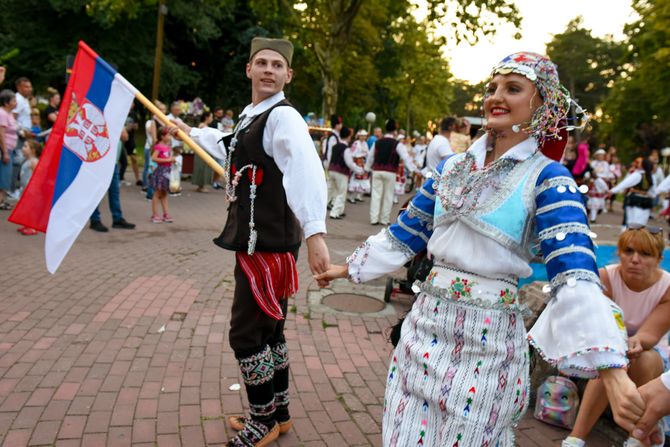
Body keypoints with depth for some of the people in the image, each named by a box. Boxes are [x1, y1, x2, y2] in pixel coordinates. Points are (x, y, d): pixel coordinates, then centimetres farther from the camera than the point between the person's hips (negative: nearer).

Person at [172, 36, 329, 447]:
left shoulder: (283, 117, -15)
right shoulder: (251, 116, 14)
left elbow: (307, 171, -31)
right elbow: (234, 148, 36)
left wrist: (315, 233, -44)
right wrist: (192, 132, 49)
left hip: (269, 243, -10)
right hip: (256, 240, 10)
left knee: (246, 334, -2)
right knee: (267, 331, 18)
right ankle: (279, 413, 34)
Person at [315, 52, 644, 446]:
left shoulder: (547, 178, -9)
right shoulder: (453, 168, 8)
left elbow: (575, 275, -20)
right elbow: (406, 232, 16)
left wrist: (612, 370, -30)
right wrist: (347, 268, 21)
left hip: (489, 338, -5)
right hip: (426, 323, 5)